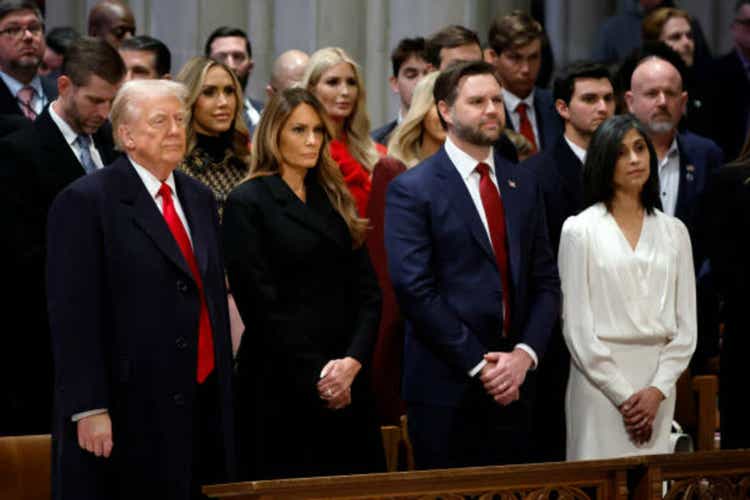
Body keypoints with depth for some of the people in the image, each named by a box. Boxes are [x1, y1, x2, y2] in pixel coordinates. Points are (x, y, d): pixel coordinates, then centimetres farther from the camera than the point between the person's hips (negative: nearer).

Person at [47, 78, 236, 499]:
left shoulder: (199, 199, 15)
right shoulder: (85, 203, -7)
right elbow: (73, 315, -12)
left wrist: (222, 397, 16)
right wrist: (89, 410, -18)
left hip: (202, 411, 6)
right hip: (127, 414, -6)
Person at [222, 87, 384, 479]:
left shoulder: (335, 200, 15)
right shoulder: (247, 203, -3)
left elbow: (368, 292, 9)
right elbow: (261, 304, -10)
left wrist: (352, 361, -8)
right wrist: (315, 377, -13)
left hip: (347, 383, 5)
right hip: (282, 386, -5)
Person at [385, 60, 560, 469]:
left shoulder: (522, 185, 13)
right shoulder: (412, 190, -4)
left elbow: (546, 282, 10)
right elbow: (415, 290, -12)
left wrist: (524, 354, -6)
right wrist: (478, 365, -13)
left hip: (511, 388, 5)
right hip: (446, 389, -5)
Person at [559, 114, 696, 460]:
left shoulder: (674, 231, 11)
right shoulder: (580, 230, 1)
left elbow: (685, 324, 7)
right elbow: (577, 327, -4)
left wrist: (657, 390, -6)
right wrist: (623, 395, -9)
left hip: (657, 388, 3)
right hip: (600, 382, -3)